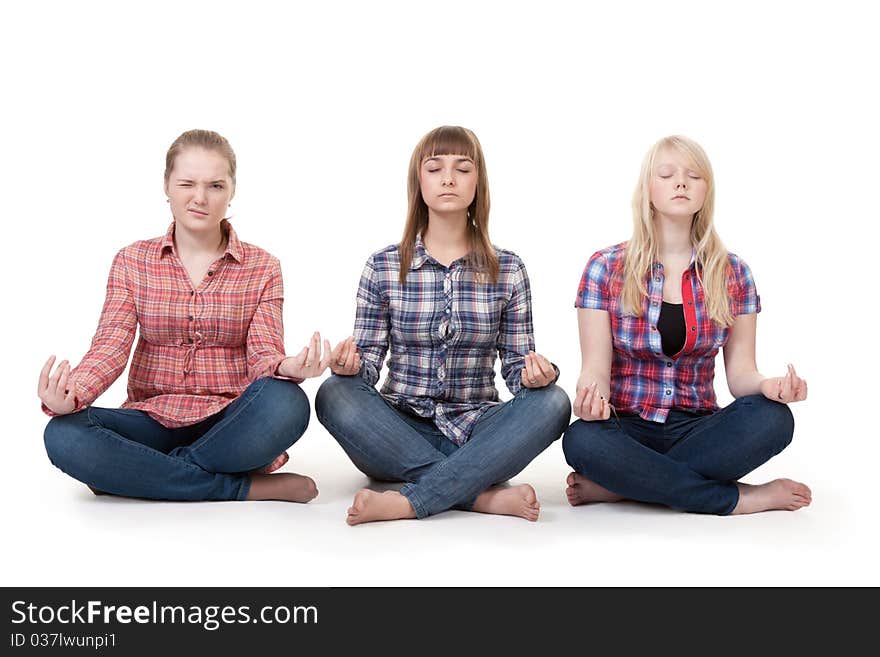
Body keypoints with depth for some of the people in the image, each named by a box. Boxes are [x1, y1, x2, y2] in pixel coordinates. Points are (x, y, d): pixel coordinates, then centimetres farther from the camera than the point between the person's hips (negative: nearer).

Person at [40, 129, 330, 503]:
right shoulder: (132, 262, 8)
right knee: (63, 434, -29)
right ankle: (244, 488, -23)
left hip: (229, 423, -1)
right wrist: (70, 395, -26)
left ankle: (138, 472, -16)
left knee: (287, 403, -34)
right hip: (154, 420, 1)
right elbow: (111, 346, -4)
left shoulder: (261, 268, 5)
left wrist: (286, 368, -31)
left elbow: (263, 353, -5)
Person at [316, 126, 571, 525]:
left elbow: (516, 365, 5)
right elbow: (369, 364, 1)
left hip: (476, 433, 1)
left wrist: (534, 371, -20)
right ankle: (485, 496, -28)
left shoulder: (508, 270, 4)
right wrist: (351, 364, -23)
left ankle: (406, 502, -30)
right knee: (335, 395, -29)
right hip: (400, 435, 0)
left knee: (551, 402, -28)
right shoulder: (383, 267, 3)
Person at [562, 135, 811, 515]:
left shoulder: (732, 274, 7)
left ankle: (621, 484, -22)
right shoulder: (606, 267, 1)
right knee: (581, 439, -36)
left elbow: (740, 372, 4)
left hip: (697, 429, 2)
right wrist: (592, 394, -28)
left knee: (773, 418, -28)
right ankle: (743, 498, -22)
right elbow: (595, 367, -4)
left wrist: (768, 385, -20)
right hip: (628, 427, -2)